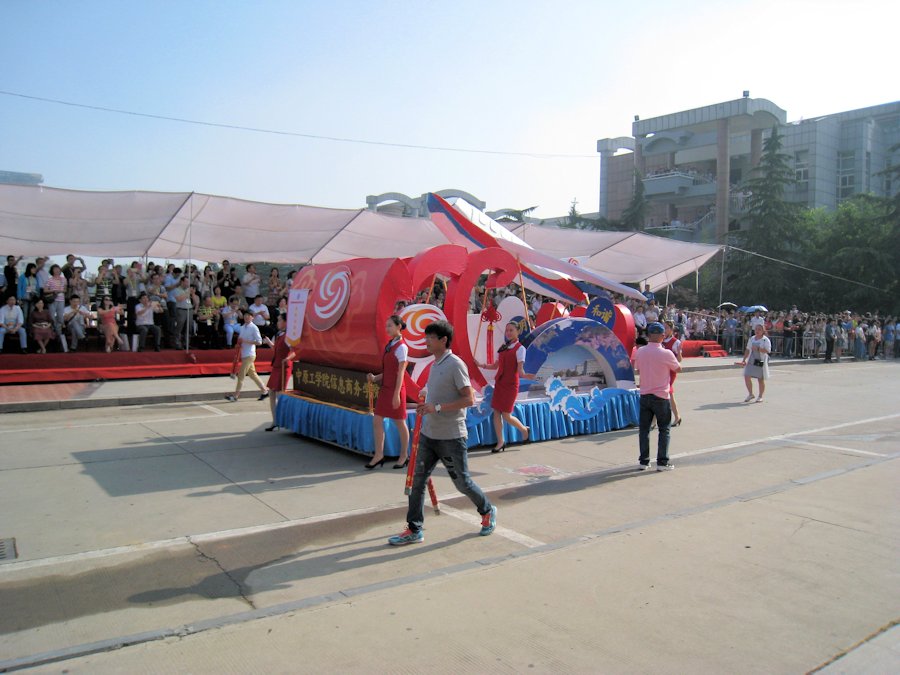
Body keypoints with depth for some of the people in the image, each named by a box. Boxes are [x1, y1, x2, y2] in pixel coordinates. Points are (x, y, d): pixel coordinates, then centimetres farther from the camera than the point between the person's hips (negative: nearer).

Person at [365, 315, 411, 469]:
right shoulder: (389, 346, 11)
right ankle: (379, 455, 15)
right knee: (377, 421, 6)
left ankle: (404, 456, 18)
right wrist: (375, 378, -1)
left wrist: (396, 394, -19)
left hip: (396, 389, -8)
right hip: (385, 388, 8)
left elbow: (400, 372, -16)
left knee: (400, 423, 5)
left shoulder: (401, 347, -12)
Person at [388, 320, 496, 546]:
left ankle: (488, 512, 32)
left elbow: (469, 399, -20)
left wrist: (437, 408, -24)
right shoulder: (435, 365, 11)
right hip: (429, 435, 8)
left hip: (451, 437, -8)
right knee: (418, 480, 4)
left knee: (462, 482, 6)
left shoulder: (455, 364, -15)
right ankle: (414, 530, 12)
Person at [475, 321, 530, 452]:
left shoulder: (520, 348, -6)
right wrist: (481, 365, 7)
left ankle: (524, 430, 23)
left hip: (511, 384, -6)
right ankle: (500, 442, 12)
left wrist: (524, 374, -35)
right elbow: (495, 366, 19)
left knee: (506, 415, -4)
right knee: (496, 412, 2)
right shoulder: (502, 347, 13)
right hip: (499, 382, 6)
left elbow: (520, 369, -14)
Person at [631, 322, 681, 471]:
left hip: (644, 396, 4)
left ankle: (643, 461, 13)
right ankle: (662, 462, 8)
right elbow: (678, 369, 1)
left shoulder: (640, 352, -3)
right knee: (664, 430, 8)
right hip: (661, 397, -4)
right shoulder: (666, 354, -15)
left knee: (644, 429, 10)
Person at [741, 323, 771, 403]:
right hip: (751, 361, 5)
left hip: (761, 361, -5)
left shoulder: (766, 340, -7)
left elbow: (768, 350, -17)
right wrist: (744, 360, 10)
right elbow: (747, 350, 16)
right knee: (747, 377, -4)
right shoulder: (751, 339, 11)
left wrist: (758, 349, -28)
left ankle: (760, 397, 20)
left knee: (761, 379, 5)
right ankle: (750, 394, 14)